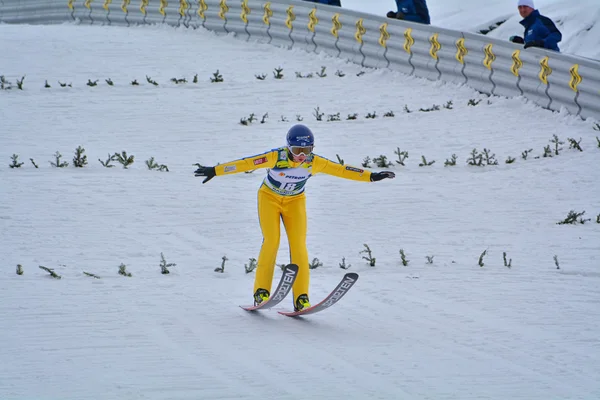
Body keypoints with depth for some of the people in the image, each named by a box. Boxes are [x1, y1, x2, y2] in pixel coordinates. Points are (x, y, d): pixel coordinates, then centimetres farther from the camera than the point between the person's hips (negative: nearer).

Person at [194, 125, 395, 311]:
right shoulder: (277, 157, -28)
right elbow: (246, 163, -30)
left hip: (295, 202, 2)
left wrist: (371, 176, -21)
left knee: (299, 244, -12)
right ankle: (261, 292, -10)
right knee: (271, 241, -18)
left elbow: (341, 170, -18)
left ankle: (301, 298, -12)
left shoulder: (314, 162, -20)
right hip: (269, 198, -2)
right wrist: (215, 171, -33)